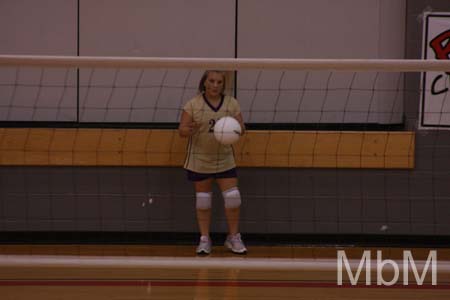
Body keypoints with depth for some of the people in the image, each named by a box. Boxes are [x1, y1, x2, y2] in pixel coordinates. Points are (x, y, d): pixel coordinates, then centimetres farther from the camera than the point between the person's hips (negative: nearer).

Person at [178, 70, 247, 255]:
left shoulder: (231, 103, 1)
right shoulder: (193, 104, -5)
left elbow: (241, 127, 2)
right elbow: (181, 130, -6)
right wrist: (189, 130, -29)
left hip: (225, 160, 1)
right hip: (199, 161, -1)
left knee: (233, 197, -3)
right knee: (203, 198, 6)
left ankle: (233, 238, 12)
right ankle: (204, 239, 16)